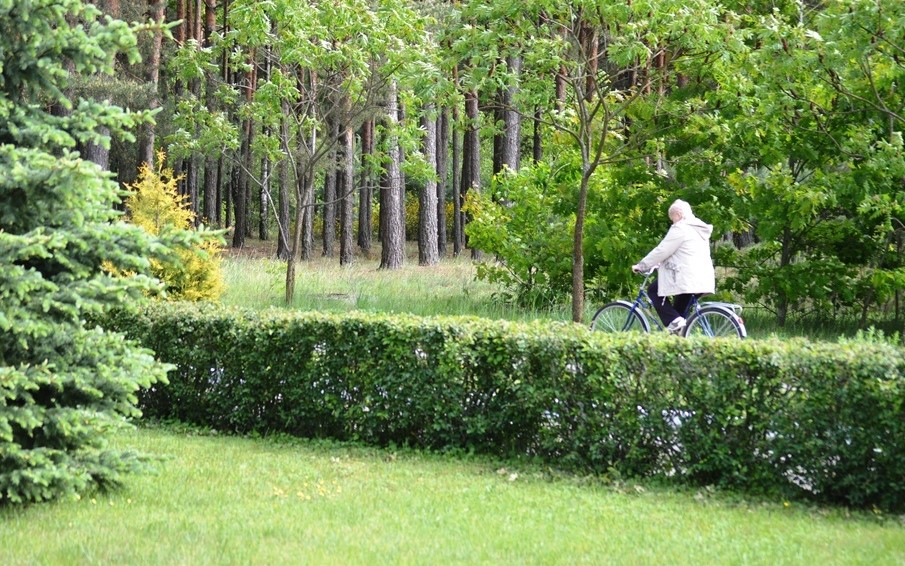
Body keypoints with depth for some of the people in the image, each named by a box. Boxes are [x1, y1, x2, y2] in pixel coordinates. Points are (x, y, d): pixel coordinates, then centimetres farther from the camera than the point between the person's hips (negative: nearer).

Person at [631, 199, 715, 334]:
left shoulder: (680, 229, -9)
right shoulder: (700, 230, 21)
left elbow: (661, 251, -11)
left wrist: (642, 266, -2)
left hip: (687, 277, -9)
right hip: (704, 280, 9)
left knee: (654, 290, 7)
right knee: (679, 311, 18)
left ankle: (674, 322, -9)